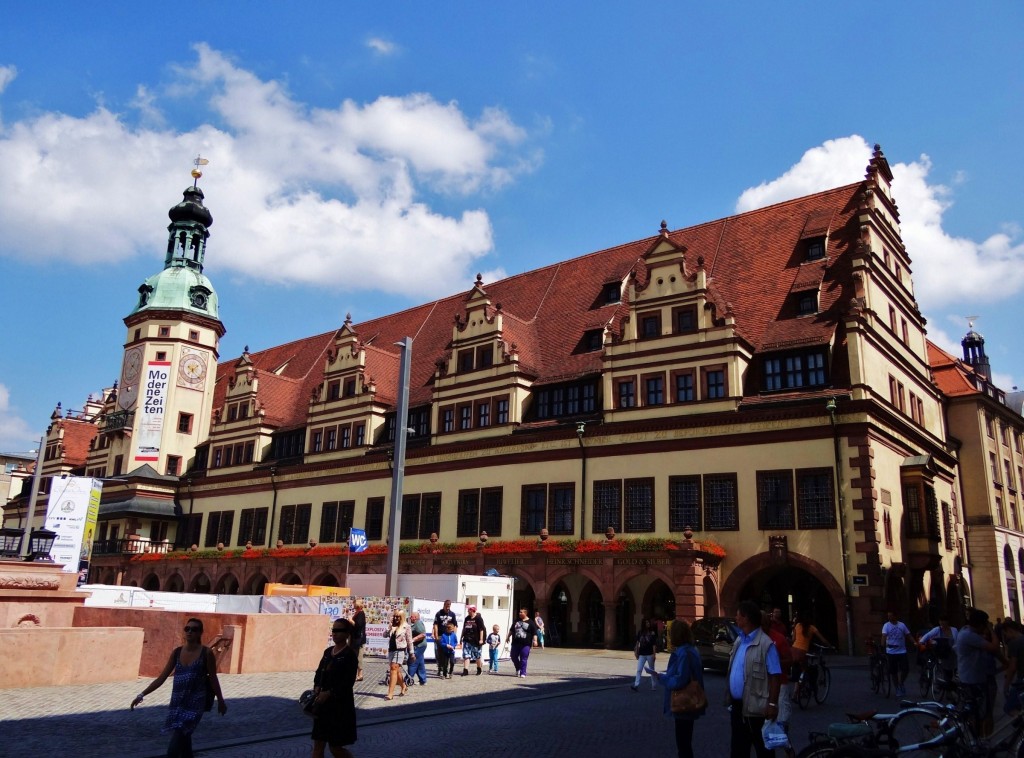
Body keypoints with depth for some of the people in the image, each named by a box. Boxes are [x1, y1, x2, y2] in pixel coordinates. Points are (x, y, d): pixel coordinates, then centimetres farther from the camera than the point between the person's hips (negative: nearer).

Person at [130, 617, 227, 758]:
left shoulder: (206, 653, -7)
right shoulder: (177, 652, 5)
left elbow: (213, 679, 0)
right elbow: (162, 678, 7)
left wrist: (220, 701, 7)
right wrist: (142, 695, 0)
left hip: (194, 705, -5)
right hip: (177, 704, 5)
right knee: (183, 744, 14)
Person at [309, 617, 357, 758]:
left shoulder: (350, 654, -11)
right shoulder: (328, 652, 10)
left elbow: (349, 682, -17)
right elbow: (319, 673, 12)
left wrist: (329, 693, -23)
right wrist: (317, 687, -8)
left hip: (340, 705, -7)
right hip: (323, 704, 7)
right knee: (318, 745, 6)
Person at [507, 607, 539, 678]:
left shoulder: (530, 623, -2)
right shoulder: (517, 621, 13)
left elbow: (534, 633, -6)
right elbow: (511, 630, 25)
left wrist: (534, 640, -15)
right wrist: (508, 637, 23)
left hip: (525, 644, -5)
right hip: (515, 643, 5)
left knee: (523, 659, -4)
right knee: (513, 656, 8)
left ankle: (523, 673, 3)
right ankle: (518, 669, 30)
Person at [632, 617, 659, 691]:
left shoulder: (652, 632, -3)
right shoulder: (640, 633, 4)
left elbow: (654, 644, -5)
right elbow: (637, 643, 9)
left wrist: (654, 654, -9)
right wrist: (636, 652, 5)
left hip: (650, 654, -2)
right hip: (641, 654, 2)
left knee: (651, 670, 9)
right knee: (639, 670, -4)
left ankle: (654, 685, 21)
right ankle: (636, 685, -7)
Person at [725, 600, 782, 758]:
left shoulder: (766, 644, -17)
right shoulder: (738, 640, 8)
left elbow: (775, 676, -17)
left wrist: (772, 704, -18)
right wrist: (729, 698, 17)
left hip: (755, 707, -8)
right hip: (737, 705, 8)